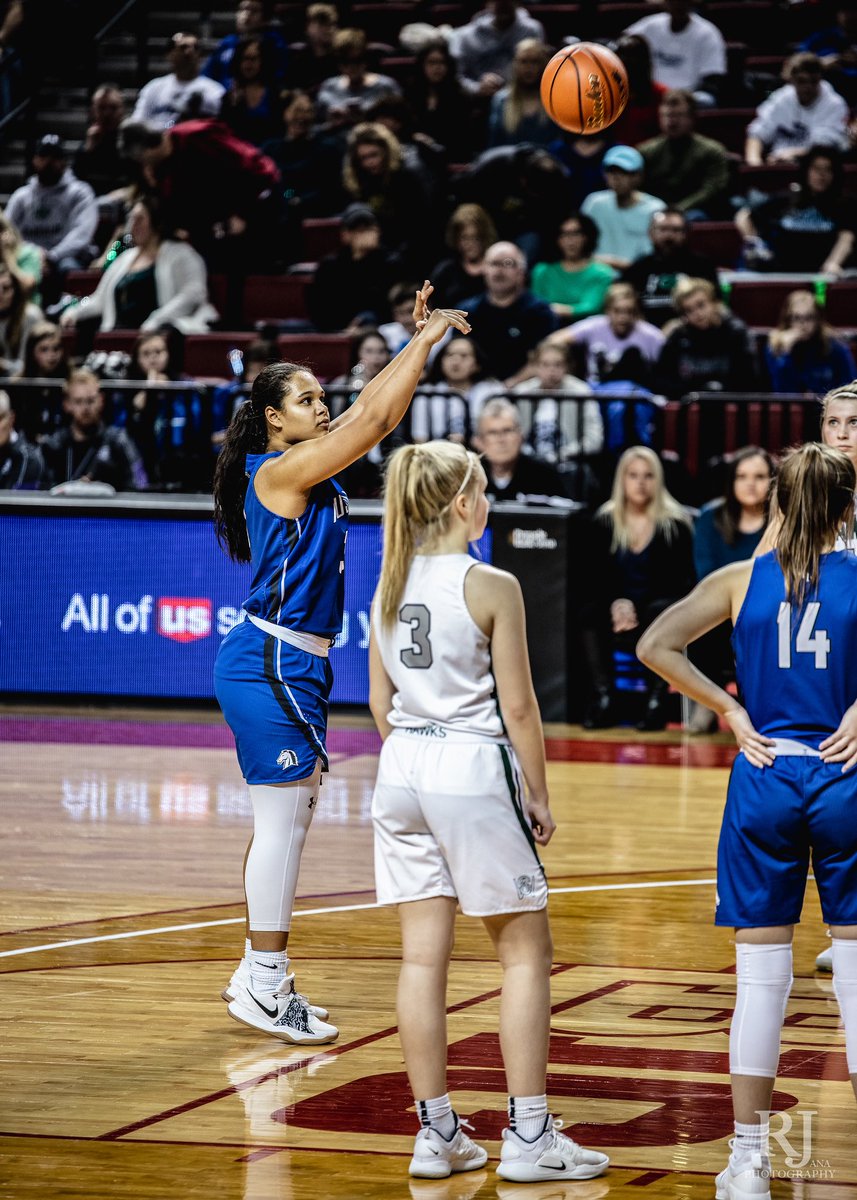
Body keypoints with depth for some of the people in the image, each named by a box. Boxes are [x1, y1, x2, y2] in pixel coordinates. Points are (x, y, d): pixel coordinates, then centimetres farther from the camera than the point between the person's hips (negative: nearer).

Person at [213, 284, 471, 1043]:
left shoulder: (309, 471, 12)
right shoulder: (280, 470, -13)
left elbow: (371, 413, 17)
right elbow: (376, 419, -17)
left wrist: (419, 341, 9)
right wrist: (425, 341, -10)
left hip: (295, 665, 10)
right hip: (271, 663, -10)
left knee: (287, 822, 13)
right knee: (284, 820, -8)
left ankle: (259, 977, 20)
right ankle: (265, 983, -4)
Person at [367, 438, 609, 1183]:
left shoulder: (391, 584, 6)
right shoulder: (491, 587, -12)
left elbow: (380, 699, 12)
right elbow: (518, 708, -10)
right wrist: (539, 795, -1)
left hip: (404, 766, 6)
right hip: (474, 768, -6)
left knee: (423, 956, 7)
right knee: (526, 953, 4)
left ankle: (436, 1135, 11)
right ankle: (528, 1136, 3)